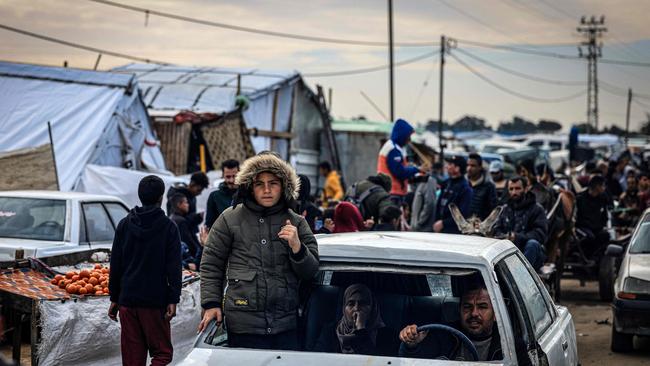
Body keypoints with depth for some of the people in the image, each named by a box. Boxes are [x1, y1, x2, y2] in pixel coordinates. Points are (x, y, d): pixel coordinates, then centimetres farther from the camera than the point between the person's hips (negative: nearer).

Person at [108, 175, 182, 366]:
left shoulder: (124, 225, 8)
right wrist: (173, 300, -6)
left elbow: (115, 265, 10)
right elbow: (174, 267, -7)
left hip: (127, 300, 4)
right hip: (155, 301, -4)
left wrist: (114, 299, 15)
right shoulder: (168, 227, -3)